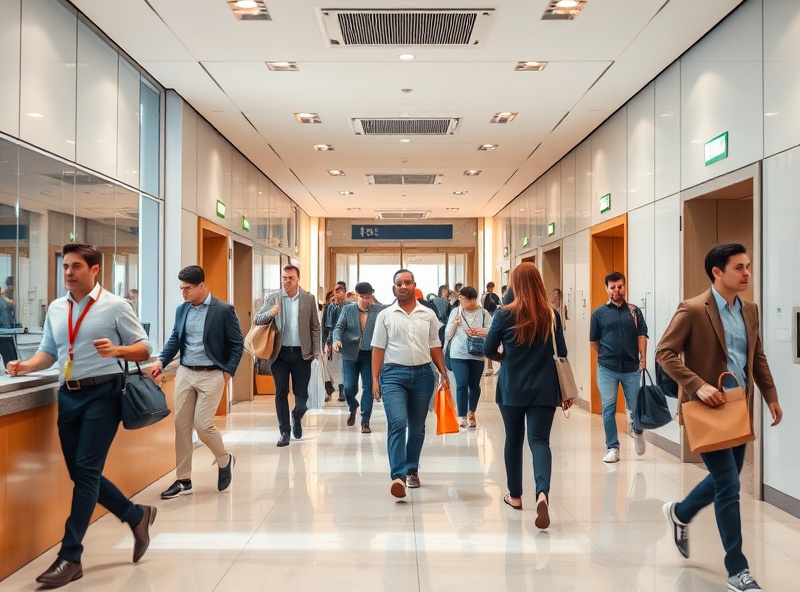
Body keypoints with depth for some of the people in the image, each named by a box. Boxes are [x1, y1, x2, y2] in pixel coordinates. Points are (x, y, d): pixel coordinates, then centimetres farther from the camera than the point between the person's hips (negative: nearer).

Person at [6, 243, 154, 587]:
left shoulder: (114, 306, -6)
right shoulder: (56, 308, 11)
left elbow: (144, 349, -6)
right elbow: (48, 352, 16)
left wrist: (116, 350, -25)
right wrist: (26, 366, -3)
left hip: (102, 393, -6)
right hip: (68, 395, 7)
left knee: (86, 471, -7)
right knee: (79, 473, 10)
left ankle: (70, 557, 2)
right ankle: (137, 516, 29)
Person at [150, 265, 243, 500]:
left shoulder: (224, 310, -8)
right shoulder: (182, 309, 7)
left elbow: (237, 344, -5)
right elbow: (175, 339, 13)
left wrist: (228, 372, -8)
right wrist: (161, 361, -2)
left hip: (211, 375, -5)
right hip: (185, 373, 5)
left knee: (203, 425, -8)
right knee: (181, 425, 5)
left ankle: (225, 460, 22)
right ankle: (183, 480, 17)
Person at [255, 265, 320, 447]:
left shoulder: (309, 299, 2)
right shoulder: (272, 298, 2)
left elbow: (315, 327, 5)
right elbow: (257, 320, 2)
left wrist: (315, 351, -1)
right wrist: (269, 313, -19)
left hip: (302, 353, 0)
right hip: (280, 353, 0)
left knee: (302, 394, 5)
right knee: (281, 393, 3)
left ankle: (297, 418, 36)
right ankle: (284, 432, 14)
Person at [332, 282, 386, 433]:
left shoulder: (379, 310, 2)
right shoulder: (347, 309, 4)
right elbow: (339, 328, -3)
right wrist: (336, 340, -20)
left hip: (370, 354, 0)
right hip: (350, 354, 1)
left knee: (368, 387, 0)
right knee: (350, 387, 4)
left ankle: (365, 421, 10)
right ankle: (353, 407, 38)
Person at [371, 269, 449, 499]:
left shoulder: (428, 314, 8)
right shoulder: (385, 315, 4)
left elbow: (435, 347, 11)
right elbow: (378, 349, 3)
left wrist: (444, 373, 4)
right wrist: (375, 379, -3)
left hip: (423, 374, 3)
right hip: (394, 374, -2)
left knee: (417, 427, 12)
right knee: (397, 423, -16)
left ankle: (412, 470, 28)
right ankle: (398, 476, -18)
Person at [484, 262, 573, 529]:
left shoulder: (504, 314, -8)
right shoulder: (552, 316, -3)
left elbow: (489, 350, -1)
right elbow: (561, 354, 2)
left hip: (512, 389, 0)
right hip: (544, 389, 1)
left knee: (514, 440, 15)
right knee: (540, 440, 0)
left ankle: (515, 495, 27)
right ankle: (542, 492, -24)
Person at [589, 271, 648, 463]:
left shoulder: (634, 311, 6)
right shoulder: (599, 313, 3)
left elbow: (642, 336, 1)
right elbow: (593, 341, 10)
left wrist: (643, 359, -9)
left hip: (631, 368, 1)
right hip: (607, 369, 0)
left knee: (636, 406, 6)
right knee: (608, 408, 2)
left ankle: (637, 430, 39)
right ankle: (612, 448, 13)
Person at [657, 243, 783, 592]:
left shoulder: (750, 310, 9)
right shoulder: (693, 310, -13)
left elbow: (758, 357, 18)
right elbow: (665, 353, -17)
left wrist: (771, 396, 10)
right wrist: (699, 386, -25)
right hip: (708, 409, -7)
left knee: (725, 480, 18)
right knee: (729, 487, -4)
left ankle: (680, 512, 45)